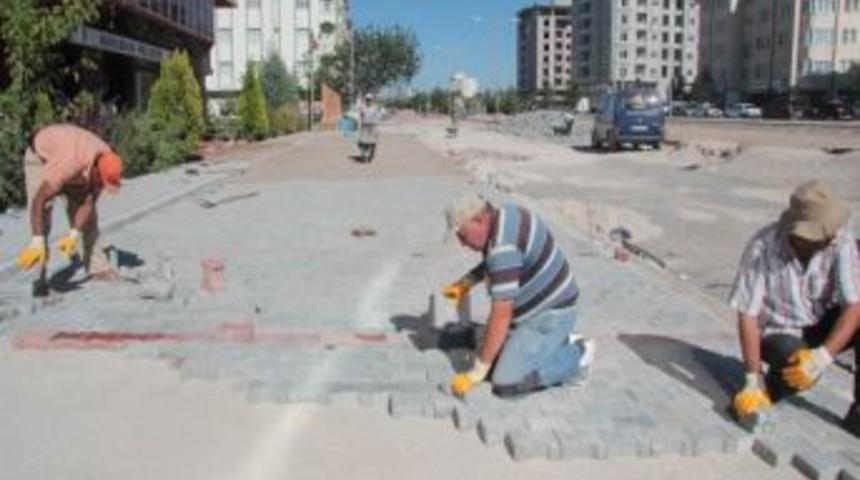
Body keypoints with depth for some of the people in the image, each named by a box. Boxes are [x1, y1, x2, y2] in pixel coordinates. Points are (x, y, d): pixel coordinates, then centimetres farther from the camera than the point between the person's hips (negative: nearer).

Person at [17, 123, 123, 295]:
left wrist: (74, 235, -33)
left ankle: (97, 266, 10)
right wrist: (37, 241, -47)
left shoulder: (107, 162, -28)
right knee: (42, 213, -17)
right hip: (41, 157, -5)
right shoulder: (69, 164, -45)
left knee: (88, 215, 1)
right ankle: (40, 277, -13)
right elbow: (38, 201, -44)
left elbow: (88, 203, -23)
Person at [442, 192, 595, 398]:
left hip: (550, 314, -10)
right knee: (495, 363, 11)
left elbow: (501, 315, -30)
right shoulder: (506, 214, -1)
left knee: (506, 383, -15)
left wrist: (477, 373, -25)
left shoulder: (503, 247, -30)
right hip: (539, 305, 10)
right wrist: (467, 281, 7)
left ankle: (575, 356, 1)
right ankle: (560, 342, 18)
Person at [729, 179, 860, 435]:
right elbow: (747, 315, -22)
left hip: (822, 326, 4)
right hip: (777, 332, -3)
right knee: (802, 376, -34)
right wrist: (754, 379, -26)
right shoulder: (763, 247, -25)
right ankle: (776, 378, 2)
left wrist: (823, 355, -37)